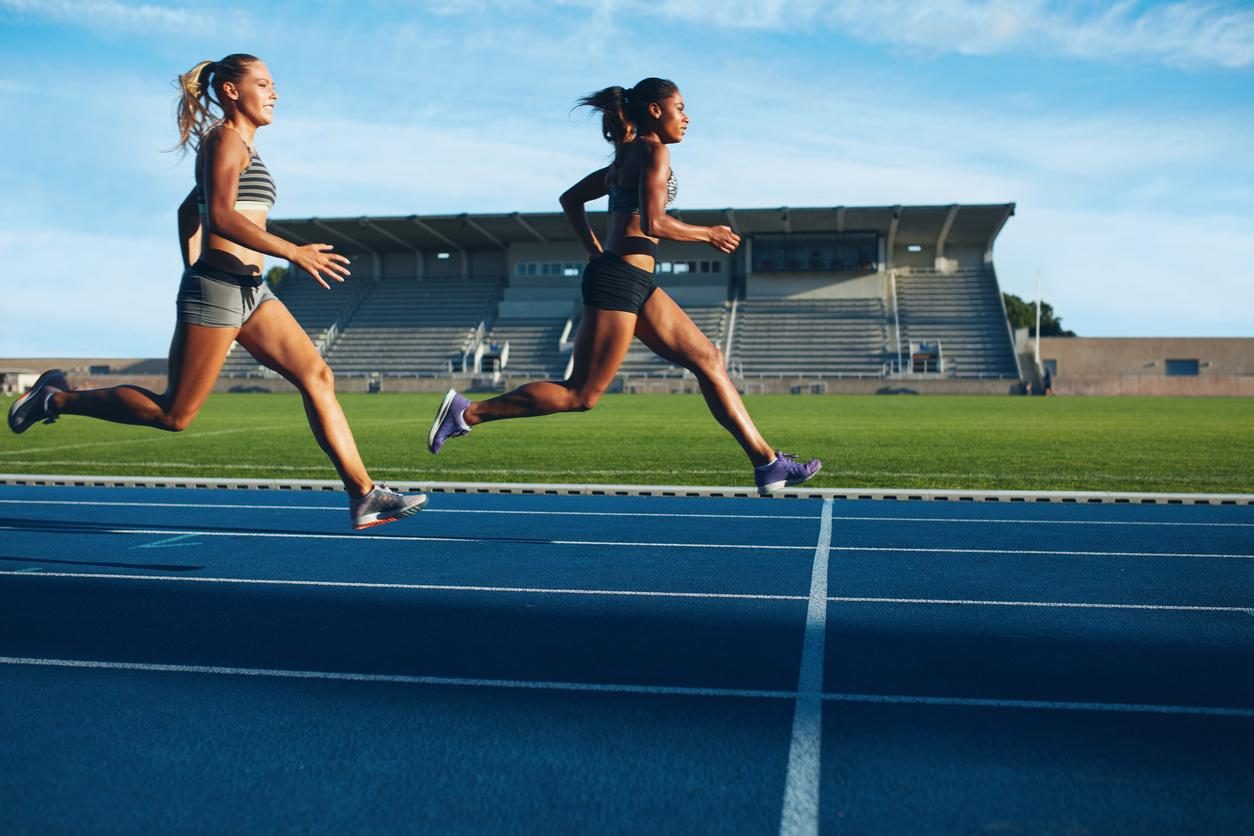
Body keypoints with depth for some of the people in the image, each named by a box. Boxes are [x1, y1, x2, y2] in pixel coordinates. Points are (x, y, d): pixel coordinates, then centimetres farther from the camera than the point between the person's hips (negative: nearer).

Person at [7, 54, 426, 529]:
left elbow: (189, 210, 30)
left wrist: (193, 271, 29)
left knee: (317, 376, -4)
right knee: (174, 414, -3)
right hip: (218, 287, -9)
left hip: (250, 292, 9)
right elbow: (220, 216, -20)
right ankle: (57, 398, 16)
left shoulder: (240, 146, 22)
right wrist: (294, 253, -23)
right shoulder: (226, 138, -5)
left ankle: (363, 495, -7)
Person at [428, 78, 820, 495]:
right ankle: (468, 411, 0)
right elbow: (653, 222, -19)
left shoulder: (626, 158, 21)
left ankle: (767, 463, 7)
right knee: (581, 395, -7)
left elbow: (570, 199, 27)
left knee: (708, 359, 7)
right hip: (620, 279, -10)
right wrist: (707, 234, -5)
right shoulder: (653, 151, -6)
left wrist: (596, 253, 24)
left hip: (636, 284, 10)